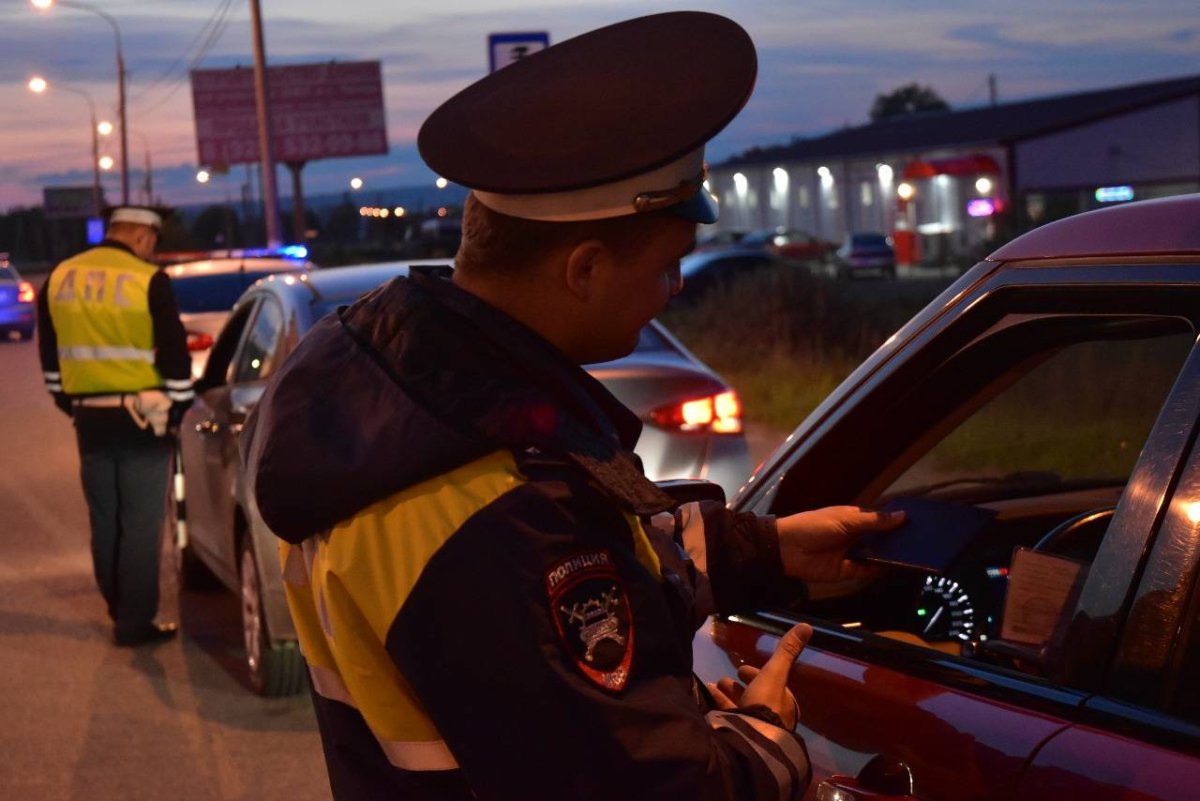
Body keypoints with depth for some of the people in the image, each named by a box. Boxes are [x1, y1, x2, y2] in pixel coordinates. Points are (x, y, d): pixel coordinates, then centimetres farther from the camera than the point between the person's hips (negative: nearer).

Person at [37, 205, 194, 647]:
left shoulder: (59, 278, 6)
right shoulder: (149, 281, -11)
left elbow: (50, 353, 14)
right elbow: (175, 354, -10)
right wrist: (179, 405, 2)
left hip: (89, 418, 5)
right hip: (141, 418, -5)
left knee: (104, 522, 16)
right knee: (140, 525, 2)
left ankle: (122, 611, 26)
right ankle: (135, 622, 4)